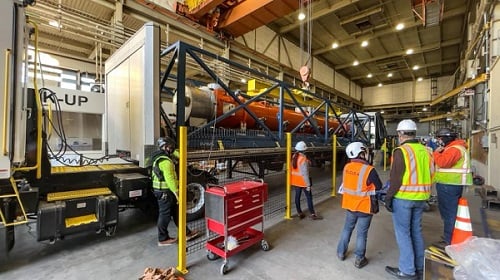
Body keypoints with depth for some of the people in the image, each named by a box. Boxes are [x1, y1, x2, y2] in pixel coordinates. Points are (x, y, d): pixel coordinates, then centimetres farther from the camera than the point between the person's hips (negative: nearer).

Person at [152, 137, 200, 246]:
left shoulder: (159, 157, 11)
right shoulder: (165, 161, -21)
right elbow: (170, 179, -26)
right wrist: (177, 193, -23)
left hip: (161, 190, 10)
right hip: (165, 192, -10)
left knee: (176, 212, 14)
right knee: (165, 215, 3)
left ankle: (186, 233, 24)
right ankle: (163, 239, 18)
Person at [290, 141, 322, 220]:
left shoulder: (294, 156, 1)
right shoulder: (303, 159, -21)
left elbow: (293, 168, 3)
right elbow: (305, 173, -20)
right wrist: (308, 184, -15)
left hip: (295, 180, 7)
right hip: (302, 181, -7)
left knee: (297, 196, 13)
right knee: (309, 197, 7)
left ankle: (299, 213, 24)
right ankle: (312, 214, 17)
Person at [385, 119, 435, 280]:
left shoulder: (401, 151, -16)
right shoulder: (425, 151, 7)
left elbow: (396, 177, -18)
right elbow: (430, 175, 13)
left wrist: (389, 196, -10)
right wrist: (424, 195, 22)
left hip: (403, 198, -7)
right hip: (420, 198, 7)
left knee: (403, 233, 4)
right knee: (416, 232, 19)